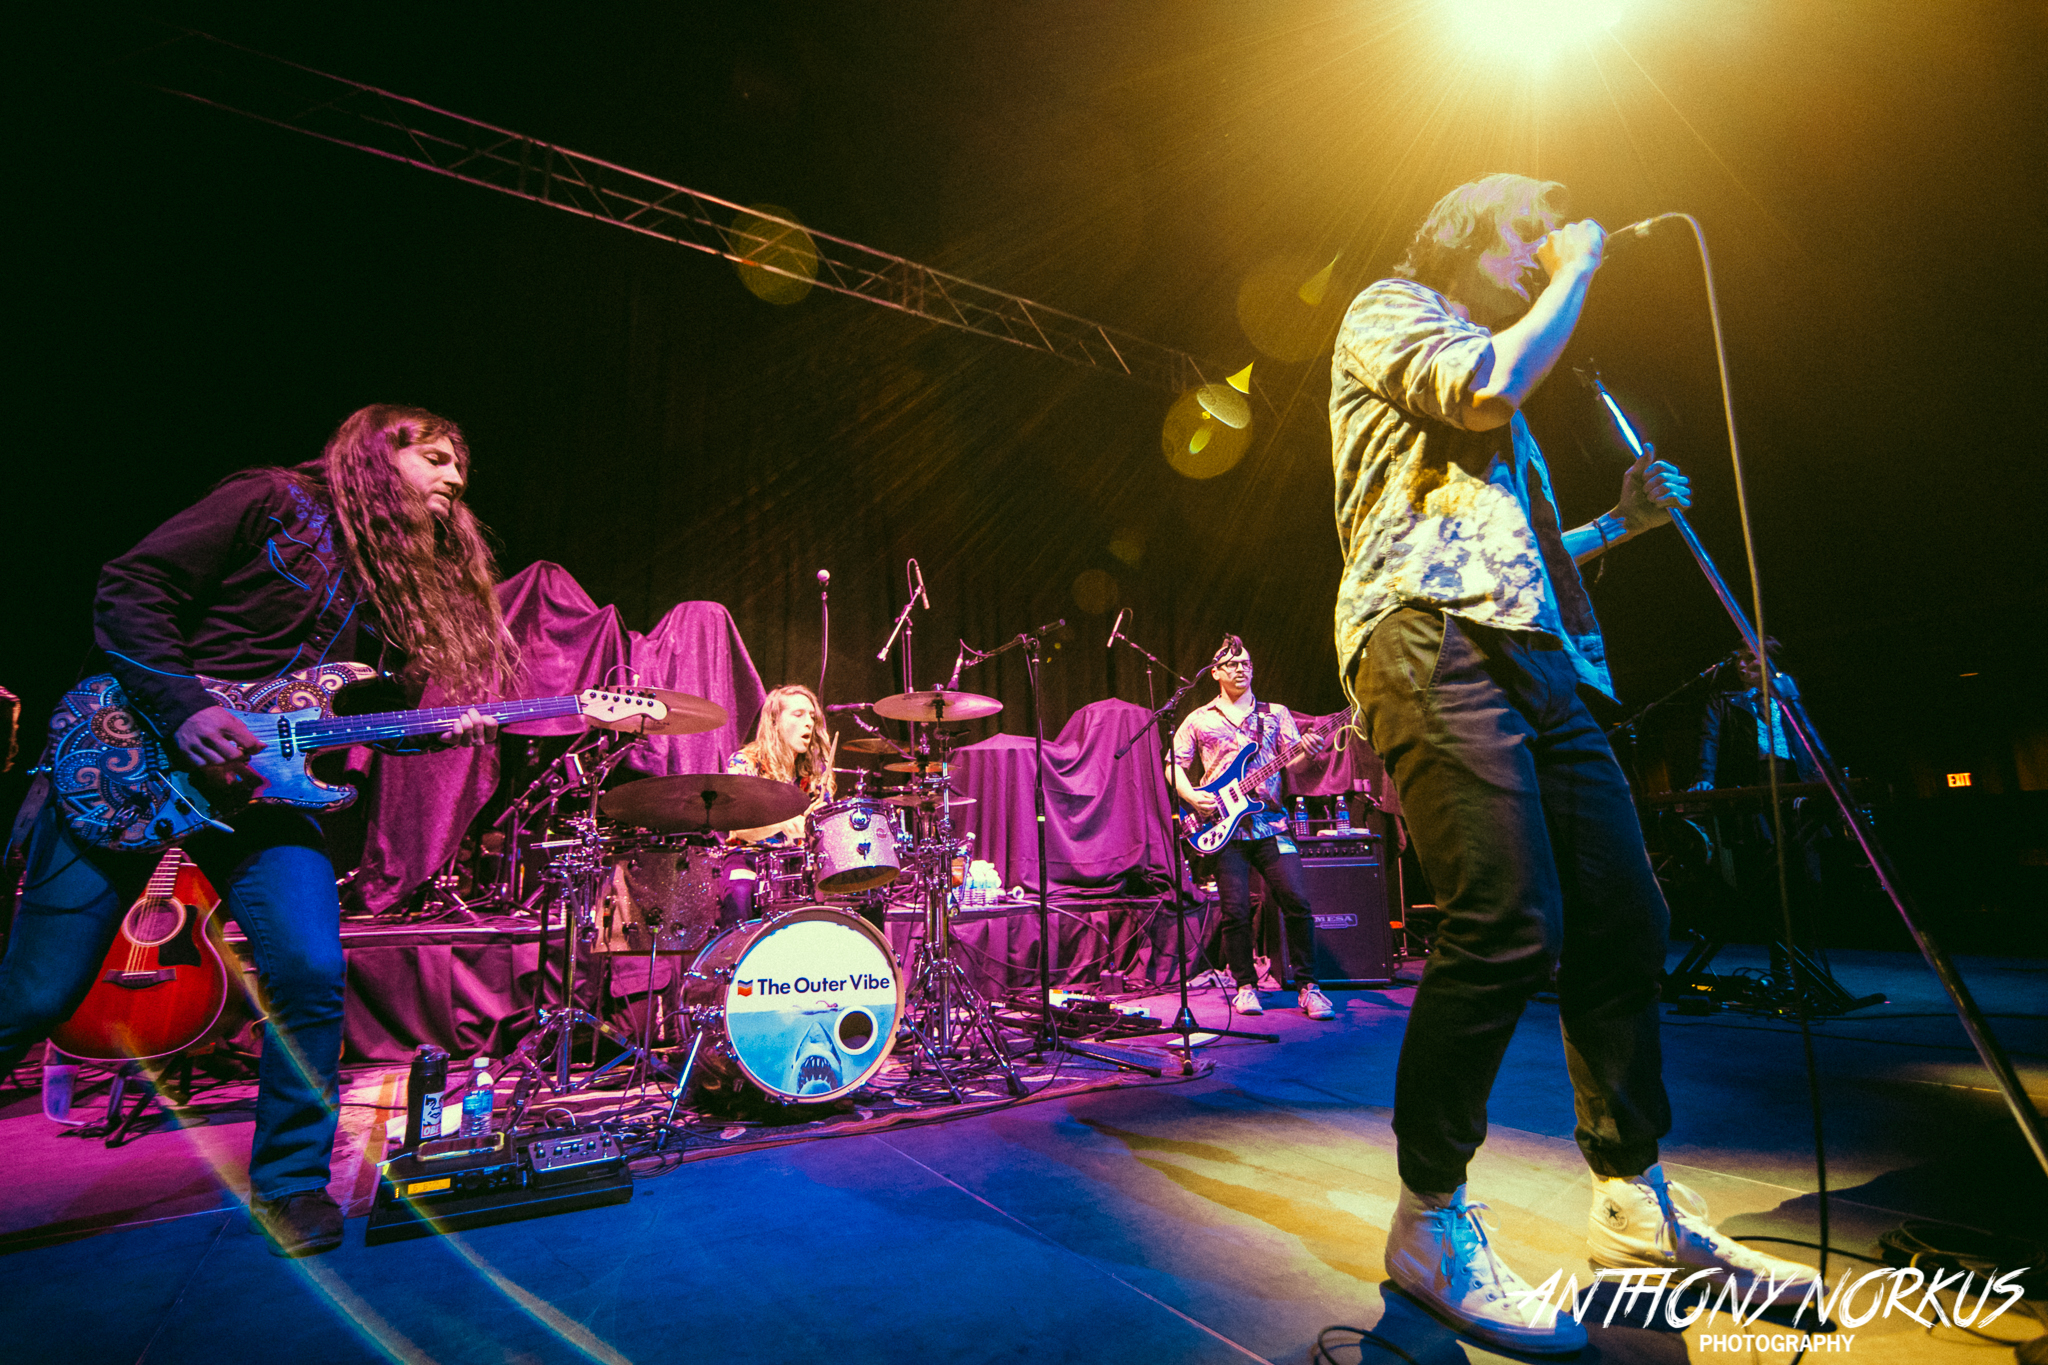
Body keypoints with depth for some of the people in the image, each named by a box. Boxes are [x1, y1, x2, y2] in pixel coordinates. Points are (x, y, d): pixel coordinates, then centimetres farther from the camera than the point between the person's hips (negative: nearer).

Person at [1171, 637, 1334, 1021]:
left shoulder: (1276, 714, 16)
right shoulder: (1199, 720, 12)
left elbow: (1294, 760, 7)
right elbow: (1174, 764, 12)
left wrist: (1307, 752, -16)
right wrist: (1191, 796, -4)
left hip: (1270, 823, 1)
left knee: (1296, 900, -9)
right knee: (1235, 910, -3)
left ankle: (1307, 985, 5)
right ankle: (1246, 985, 15)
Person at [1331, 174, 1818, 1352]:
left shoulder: (1497, 388, 36)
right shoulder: (1388, 310, 14)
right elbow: (1491, 384, -7)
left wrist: (1620, 523, 20)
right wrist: (1578, 270, 9)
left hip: (1539, 662, 9)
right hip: (1434, 640, -9)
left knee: (1624, 923, 5)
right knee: (1509, 926, -19)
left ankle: (1637, 1203, 19)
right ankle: (1432, 1225, -4)